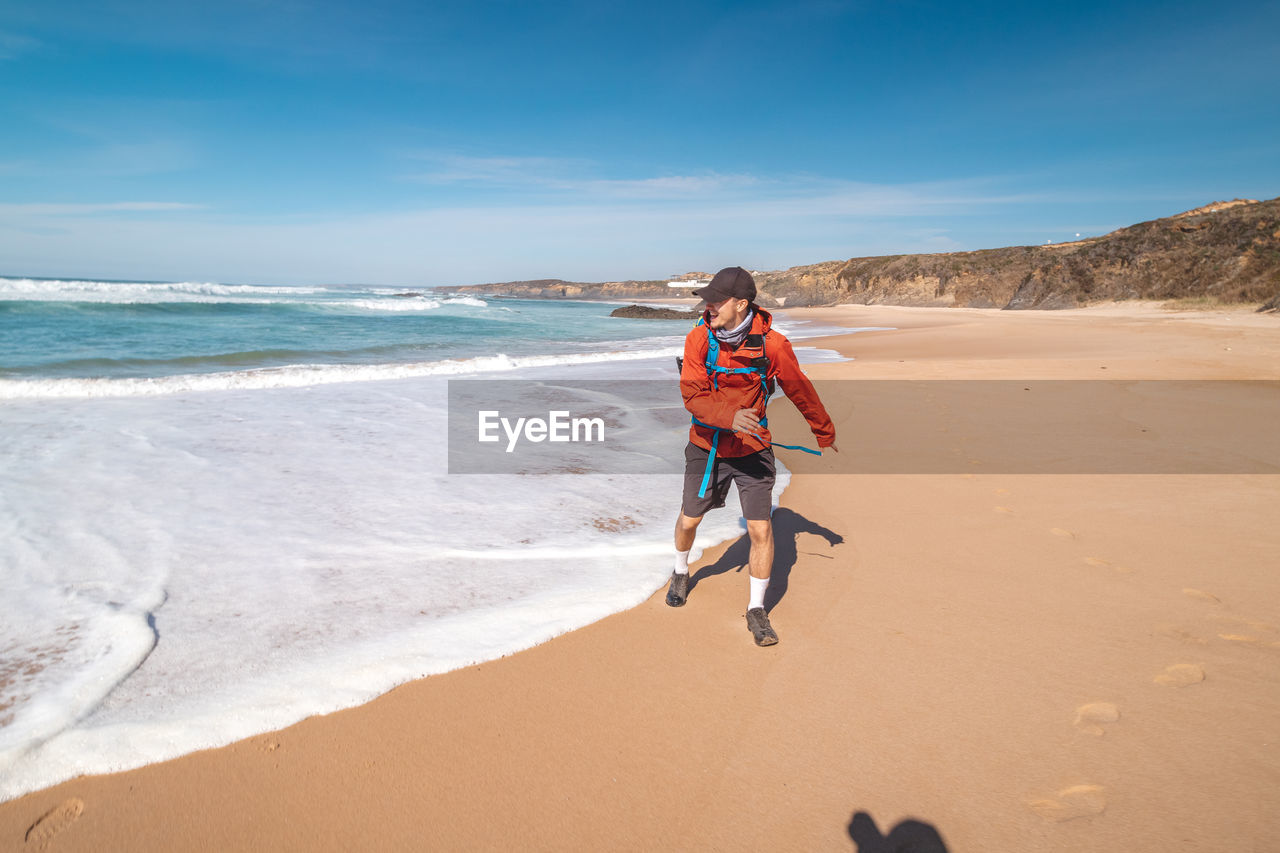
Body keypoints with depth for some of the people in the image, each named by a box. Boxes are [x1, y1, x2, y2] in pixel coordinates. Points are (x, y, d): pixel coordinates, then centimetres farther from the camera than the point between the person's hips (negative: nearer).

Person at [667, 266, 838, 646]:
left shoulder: (772, 344, -14)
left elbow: (801, 391, 1)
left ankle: (756, 610, 16)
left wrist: (825, 434, 14)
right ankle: (681, 573, 46)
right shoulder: (698, 338, -12)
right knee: (689, 519, 13)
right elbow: (692, 395, -20)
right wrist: (730, 417, -39)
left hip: (752, 448, -1)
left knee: (760, 529, -5)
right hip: (707, 445, 1)